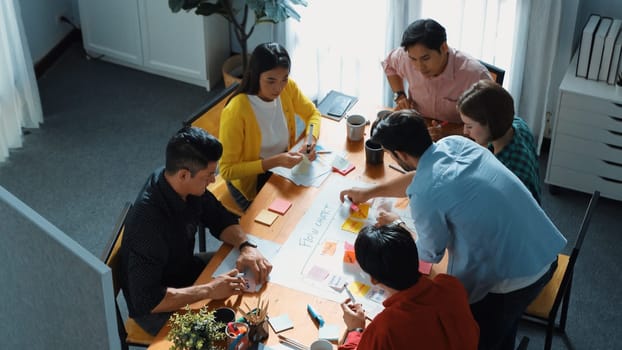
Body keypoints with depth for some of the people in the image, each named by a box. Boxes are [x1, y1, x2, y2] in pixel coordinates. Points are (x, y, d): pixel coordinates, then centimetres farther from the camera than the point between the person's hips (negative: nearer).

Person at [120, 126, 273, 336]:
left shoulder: (189, 187, -14)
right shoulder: (147, 220, -36)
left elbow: (220, 219, 3)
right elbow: (147, 300, -35)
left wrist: (246, 246, -16)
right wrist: (209, 291, -34)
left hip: (184, 269, 8)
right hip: (157, 309, -8)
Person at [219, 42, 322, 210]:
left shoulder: (288, 87, -14)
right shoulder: (235, 112, -30)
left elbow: (313, 113, 5)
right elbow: (227, 171, -26)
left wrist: (311, 140, -17)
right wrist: (274, 161, -35)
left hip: (284, 166, 5)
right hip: (251, 180, -5)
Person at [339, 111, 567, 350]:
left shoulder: (424, 197, -23)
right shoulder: (455, 142, 0)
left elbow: (430, 254, -3)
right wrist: (369, 192, 31)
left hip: (516, 276, -7)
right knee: (502, 325, 32)